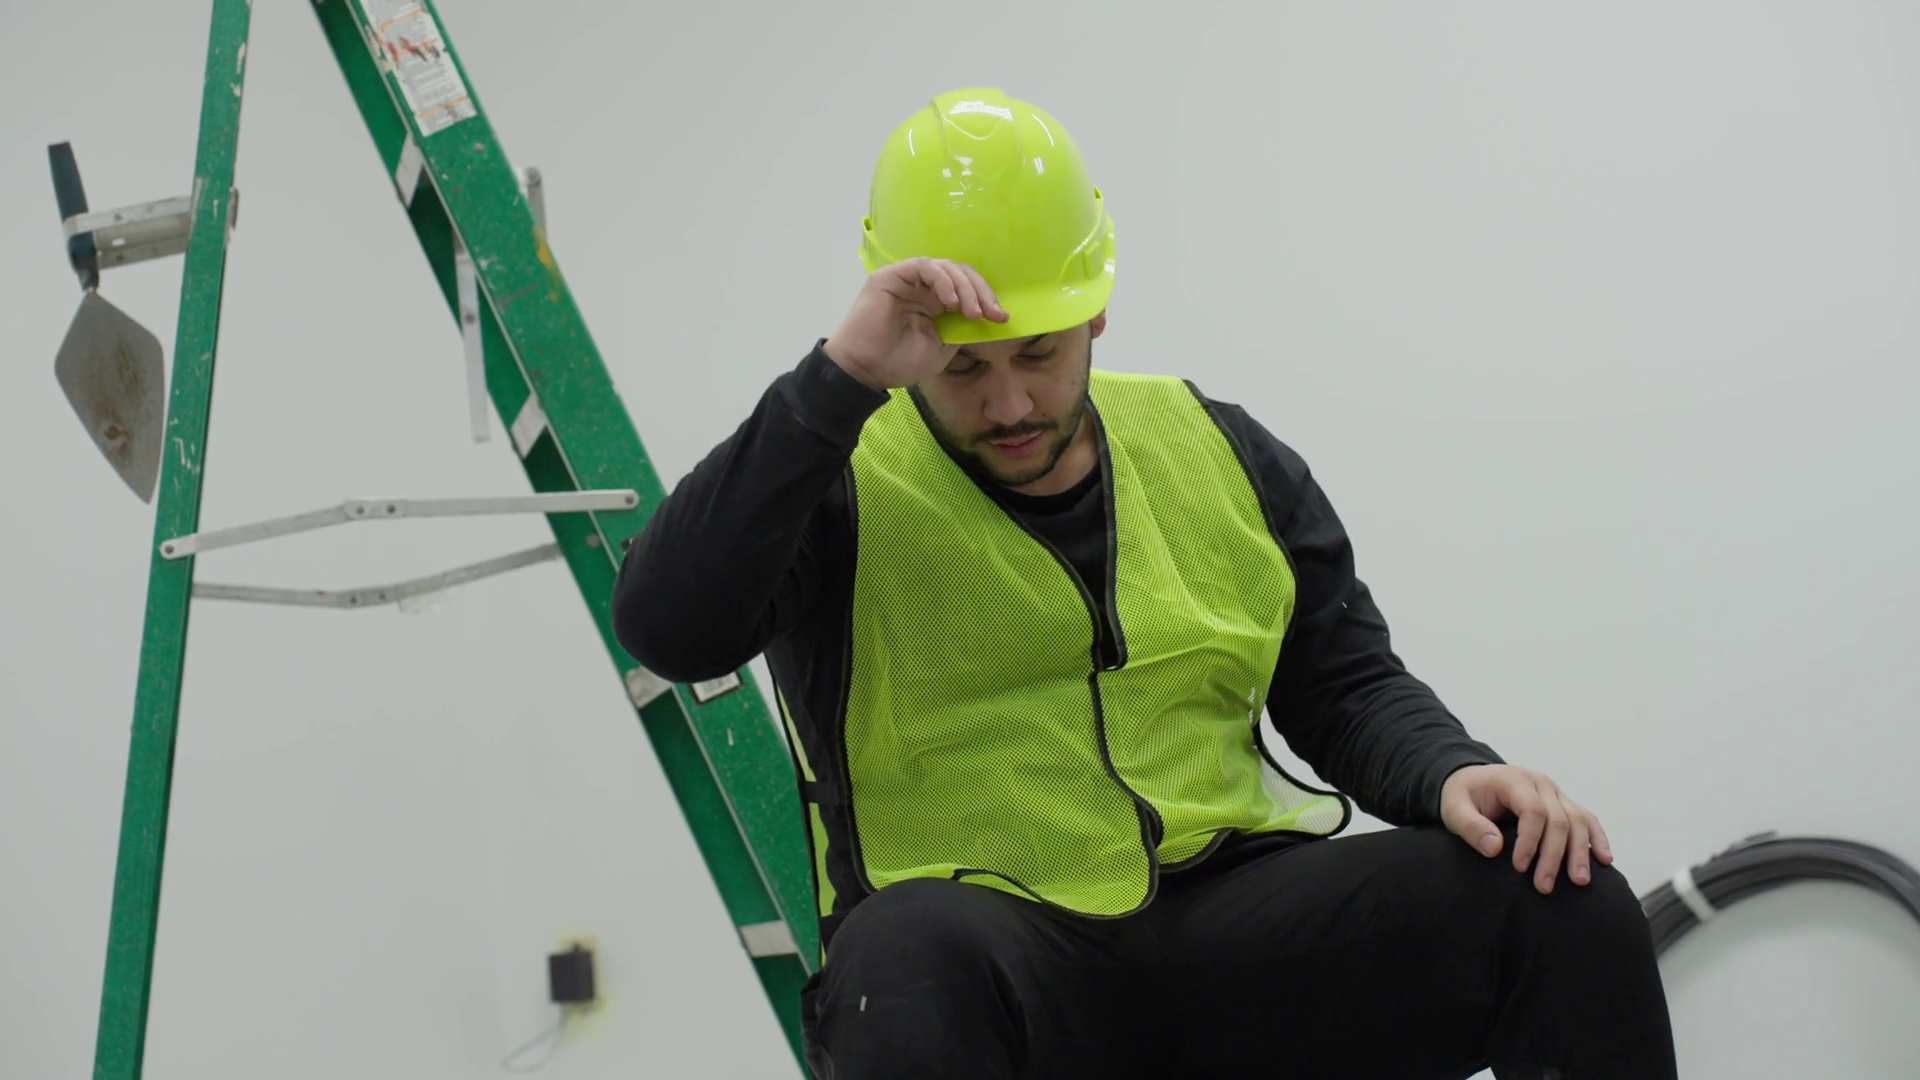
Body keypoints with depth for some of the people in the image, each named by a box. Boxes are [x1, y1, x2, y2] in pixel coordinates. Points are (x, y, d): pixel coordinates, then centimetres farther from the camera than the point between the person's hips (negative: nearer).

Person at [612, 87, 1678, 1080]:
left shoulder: (1220, 455, 15)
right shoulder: (840, 482, 1)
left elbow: (1347, 685, 18)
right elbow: (667, 627, -17)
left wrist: (1451, 775, -5)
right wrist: (841, 378, -21)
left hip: (1231, 917, 4)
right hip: (989, 944, -4)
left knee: (1562, 901, -18)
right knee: (911, 963, -42)